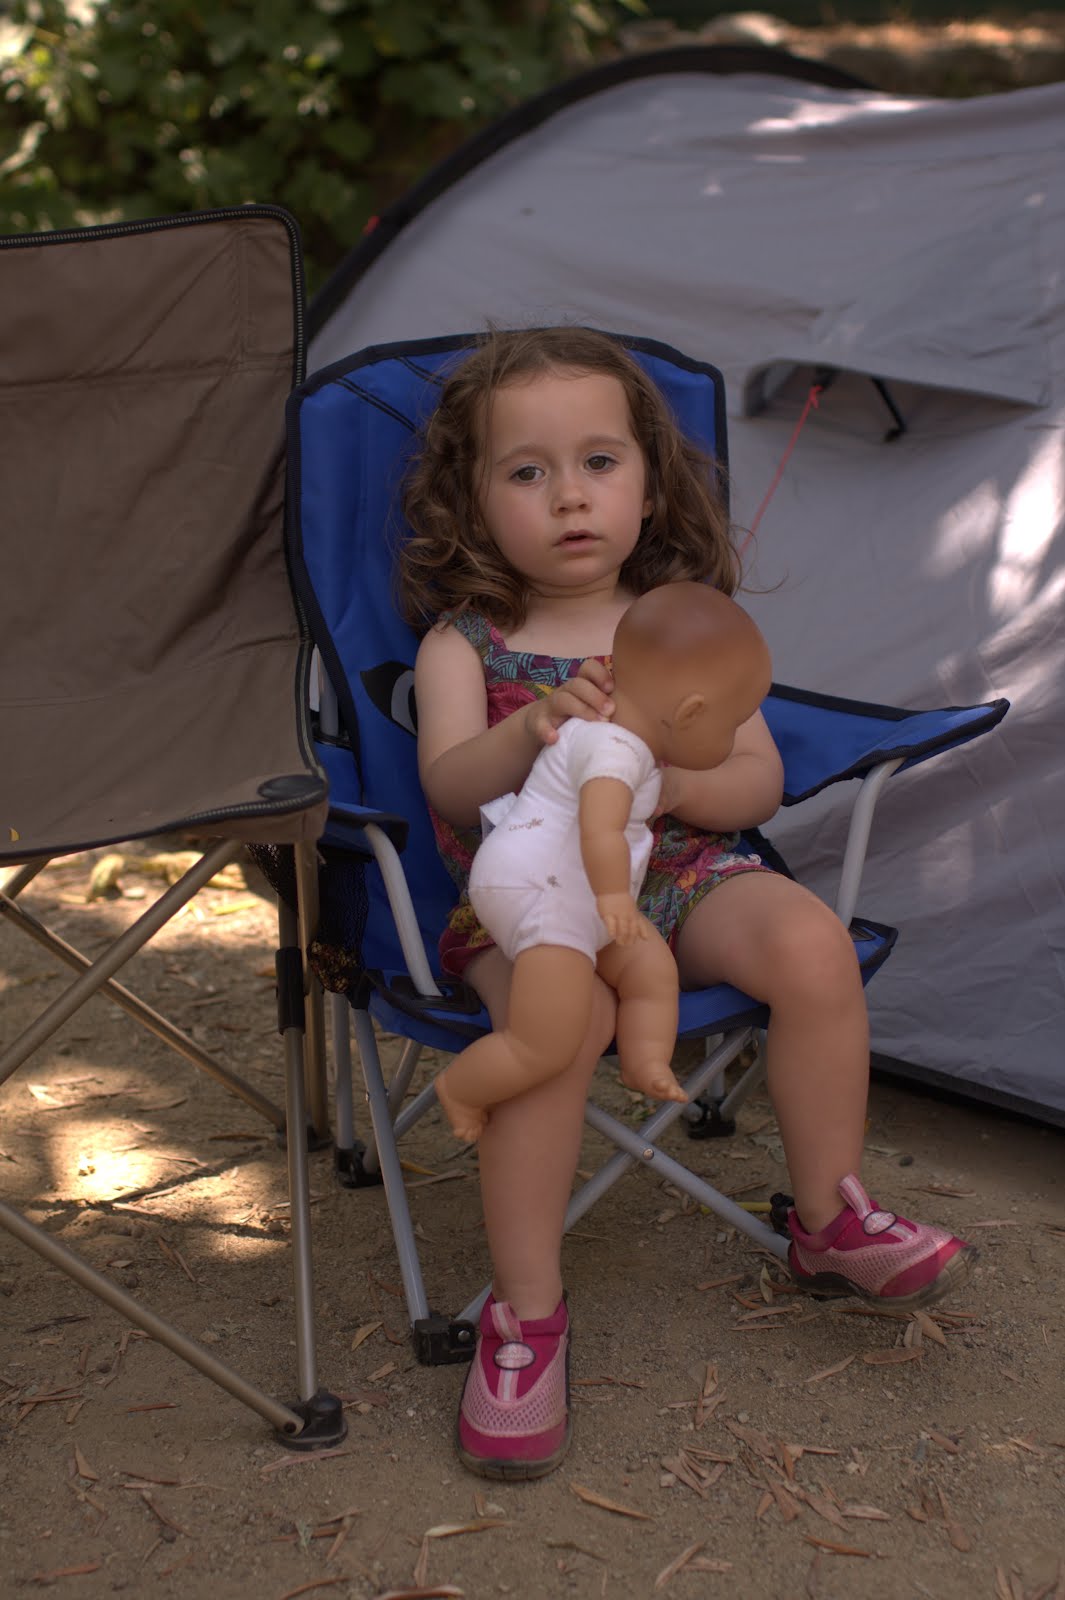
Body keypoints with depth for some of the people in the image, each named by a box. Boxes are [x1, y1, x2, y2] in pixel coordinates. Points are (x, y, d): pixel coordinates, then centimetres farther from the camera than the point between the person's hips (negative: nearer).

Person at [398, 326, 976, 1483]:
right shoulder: (463, 643, 3)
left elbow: (760, 778, 5)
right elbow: (447, 782, -13)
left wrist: (672, 778, -17)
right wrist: (531, 735, -35)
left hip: (681, 876, 3)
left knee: (810, 943, -26)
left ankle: (831, 1220, -3)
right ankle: (526, 1313, -22)